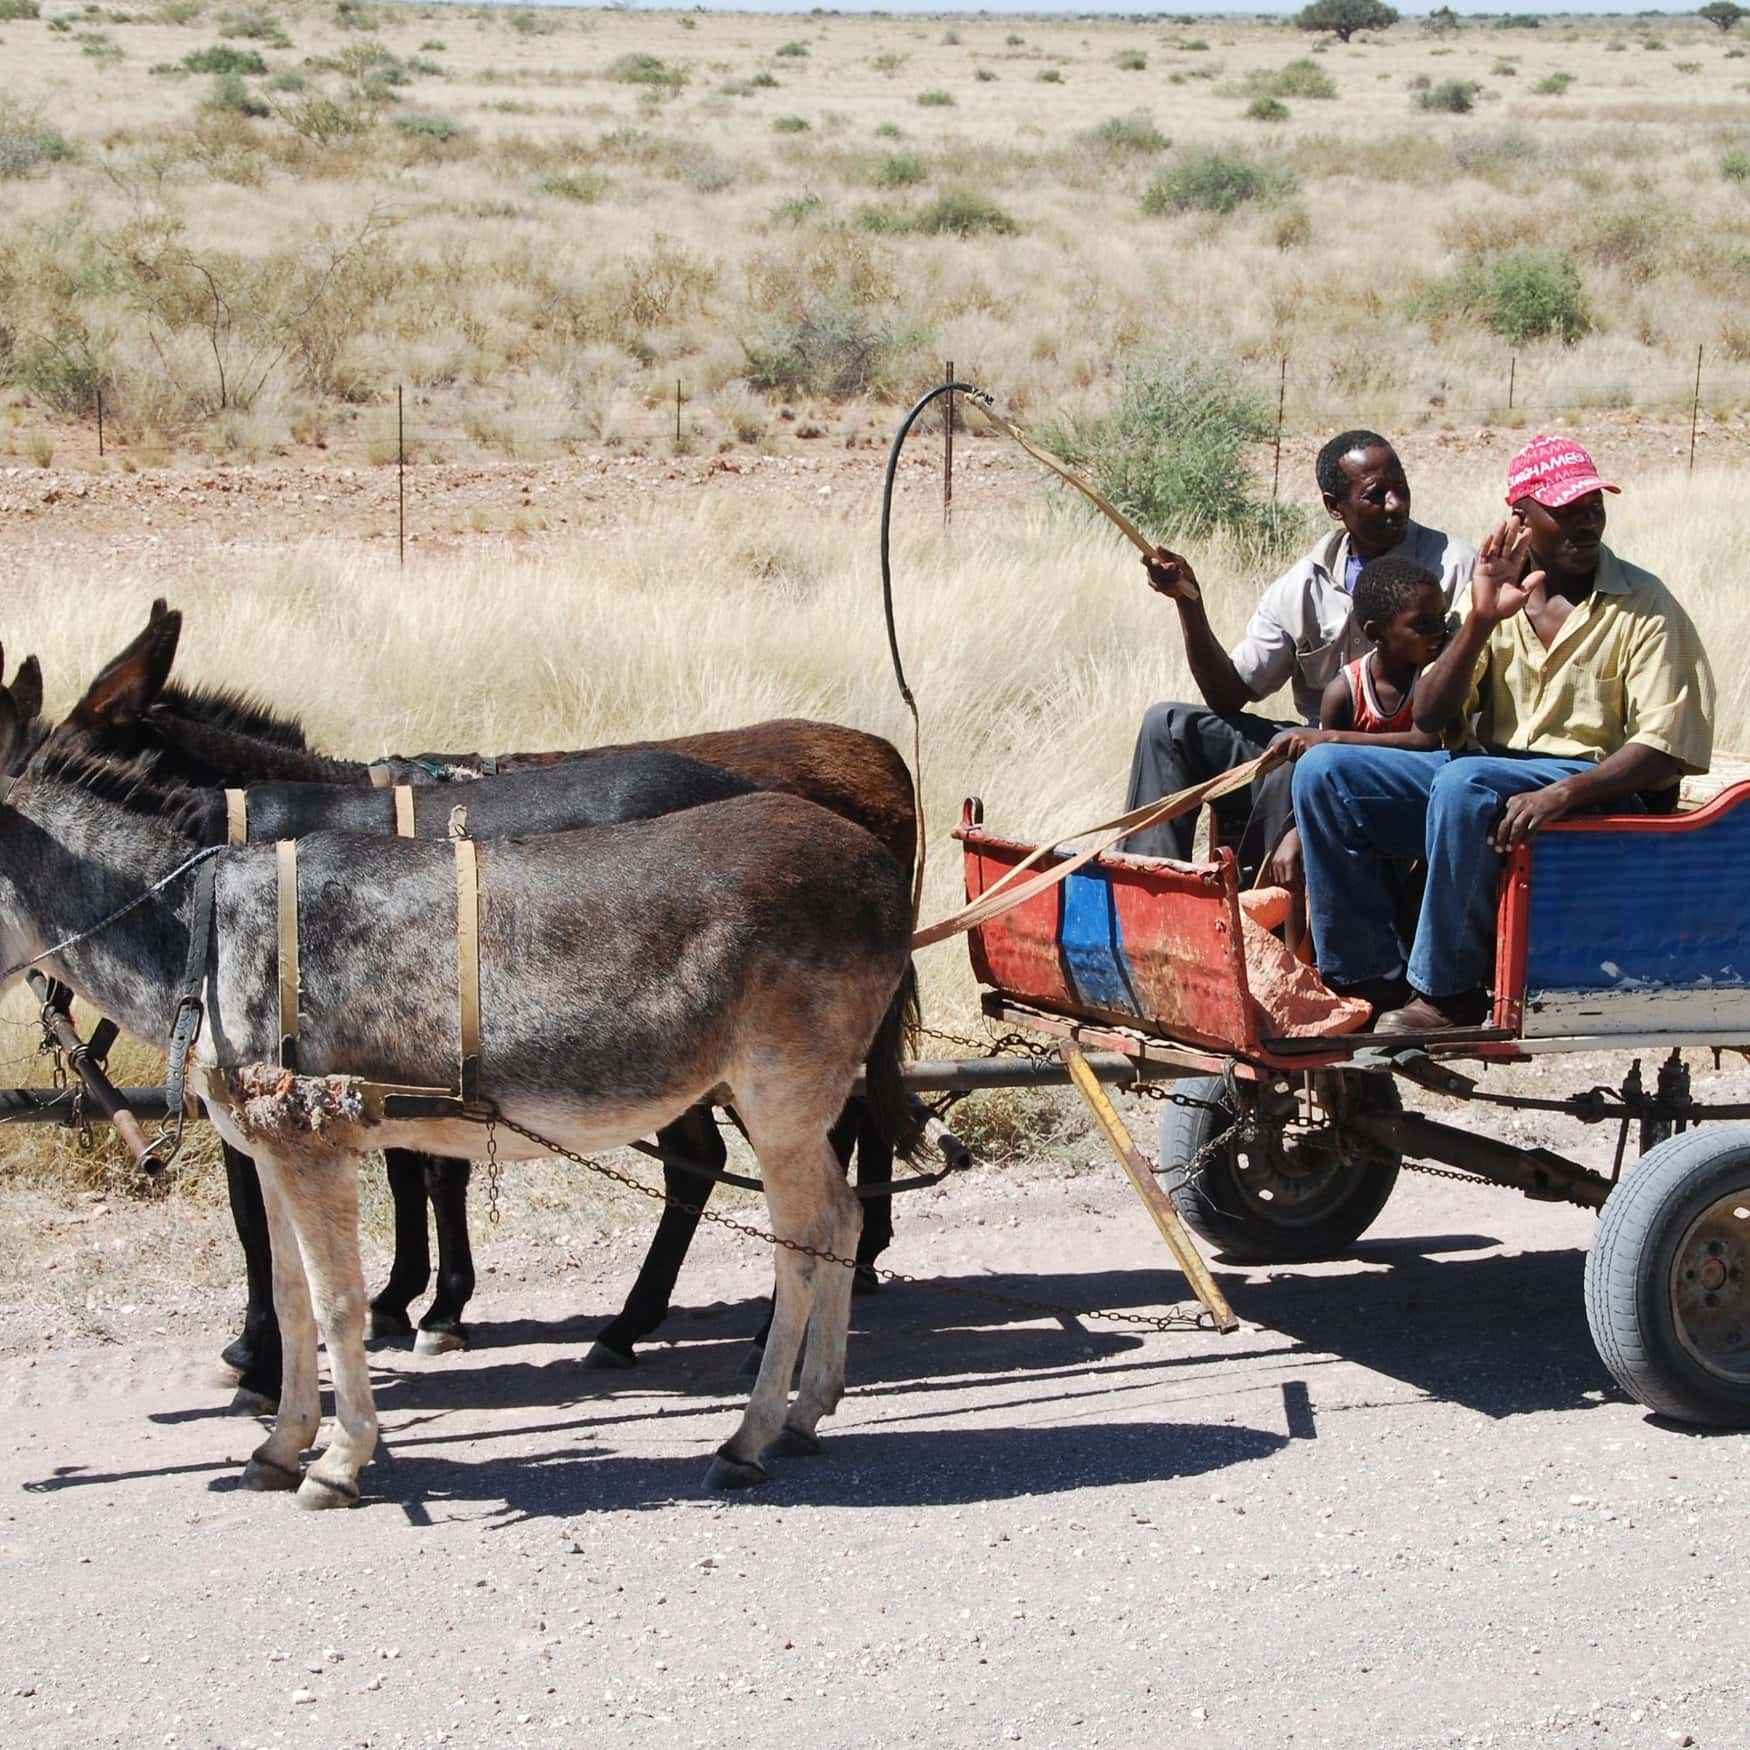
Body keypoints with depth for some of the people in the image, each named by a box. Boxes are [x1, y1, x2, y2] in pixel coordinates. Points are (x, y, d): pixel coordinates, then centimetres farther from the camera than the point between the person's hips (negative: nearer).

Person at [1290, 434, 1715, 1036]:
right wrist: (1480, 622, -12)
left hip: (1602, 790, -6)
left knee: (1463, 780, -36)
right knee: (1323, 771, -10)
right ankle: (1378, 981, -12)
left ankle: (1448, 993, -23)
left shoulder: (1641, 604, -4)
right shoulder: (1499, 596, 10)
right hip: (1488, 776, 6)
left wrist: (1562, 794, -29)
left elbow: (1667, 745, -14)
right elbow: (1429, 715, 3)